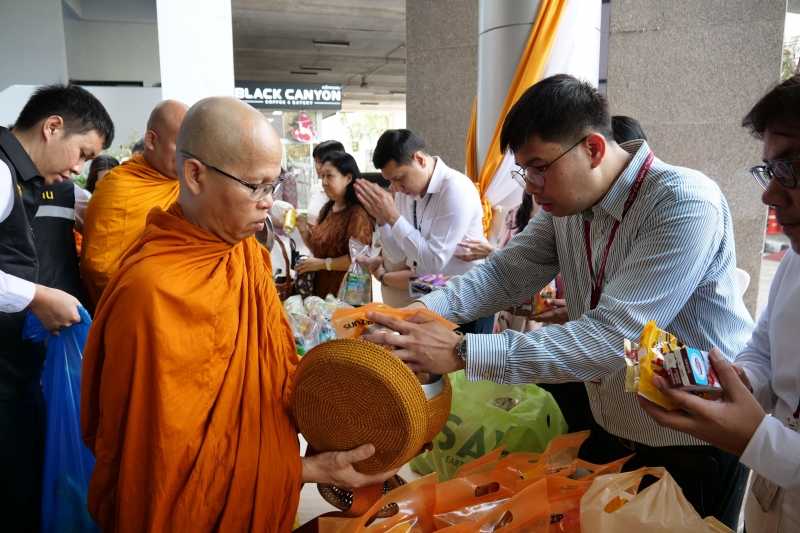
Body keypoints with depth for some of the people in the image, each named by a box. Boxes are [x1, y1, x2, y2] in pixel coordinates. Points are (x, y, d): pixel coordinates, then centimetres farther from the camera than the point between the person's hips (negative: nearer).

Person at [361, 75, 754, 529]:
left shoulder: (686, 205, -28)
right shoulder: (567, 203, -4)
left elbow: (610, 337, -35)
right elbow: (504, 274, -4)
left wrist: (462, 352, -38)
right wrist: (421, 312, -22)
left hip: (692, 450, -6)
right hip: (606, 429, 6)